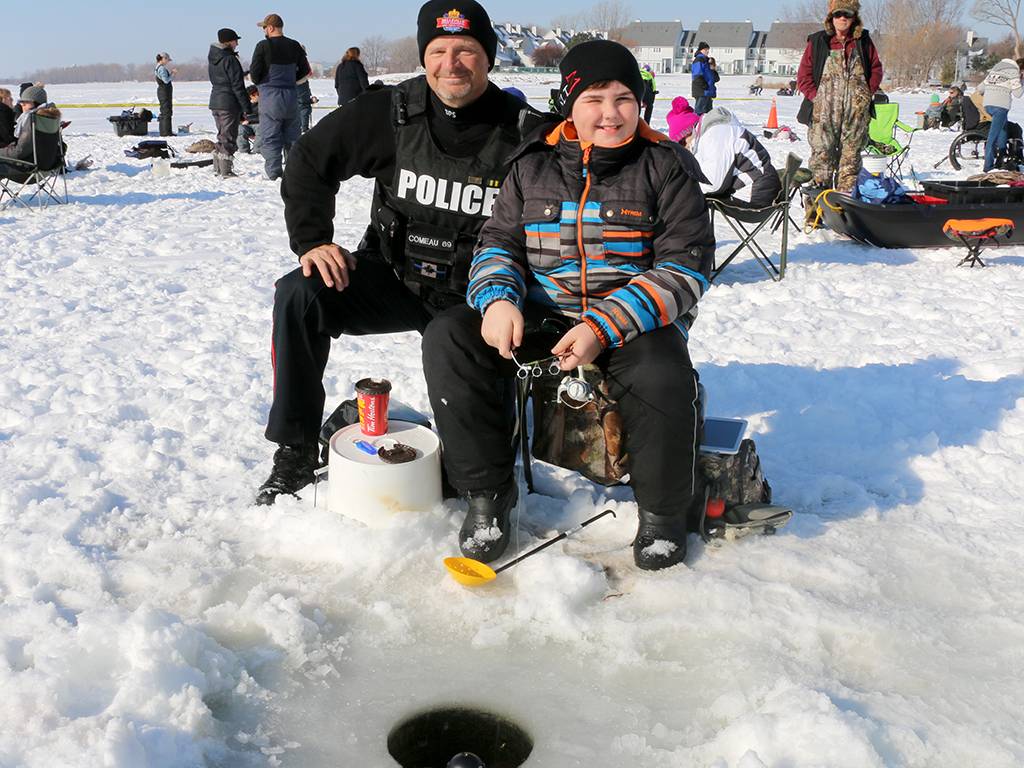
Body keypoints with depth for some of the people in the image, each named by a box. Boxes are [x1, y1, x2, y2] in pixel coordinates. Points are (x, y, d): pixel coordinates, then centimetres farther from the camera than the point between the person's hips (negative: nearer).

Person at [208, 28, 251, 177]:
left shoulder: (212, 59, 11)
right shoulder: (230, 60, -15)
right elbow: (237, 86, -16)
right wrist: (246, 108, -13)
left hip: (215, 101, 8)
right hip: (229, 103, -8)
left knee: (222, 136, 17)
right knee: (229, 138, -3)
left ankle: (218, 169, 19)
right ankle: (226, 170, -3)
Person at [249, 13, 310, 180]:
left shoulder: (263, 46, -10)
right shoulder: (294, 46, 4)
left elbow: (254, 73, -10)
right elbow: (305, 70, 11)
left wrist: (259, 83, 11)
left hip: (270, 97, -4)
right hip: (291, 95, 5)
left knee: (269, 138, 1)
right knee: (292, 137, 14)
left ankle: (274, 174, -3)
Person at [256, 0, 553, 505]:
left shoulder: (525, 133, -11)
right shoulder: (391, 112, -6)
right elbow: (309, 162, 2)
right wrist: (312, 240, -11)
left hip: (474, 298, -1)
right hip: (393, 278, 2)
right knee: (298, 296, -23)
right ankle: (294, 453, -10)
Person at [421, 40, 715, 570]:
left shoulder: (666, 167, -2)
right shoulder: (534, 165, 7)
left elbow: (685, 267, -8)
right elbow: (499, 242, 11)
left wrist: (604, 327, -22)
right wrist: (498, 300, -15)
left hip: (635, 319, -3)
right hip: (540, 314, 3)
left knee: (663, 381, -36)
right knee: (447, 339, -19)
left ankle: (664, 510, -4)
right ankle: (487, 492, -5)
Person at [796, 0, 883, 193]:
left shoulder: (864, 42, 11)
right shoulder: (818, 42, 5)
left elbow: (876, 69, 18)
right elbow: (803, 75, 4)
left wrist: (868, 93, 5)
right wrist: (816, 96, -6)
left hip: (857, 111, 2)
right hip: (824, 111, -2)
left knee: (851, 156, 3)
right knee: (822, 154, -7)